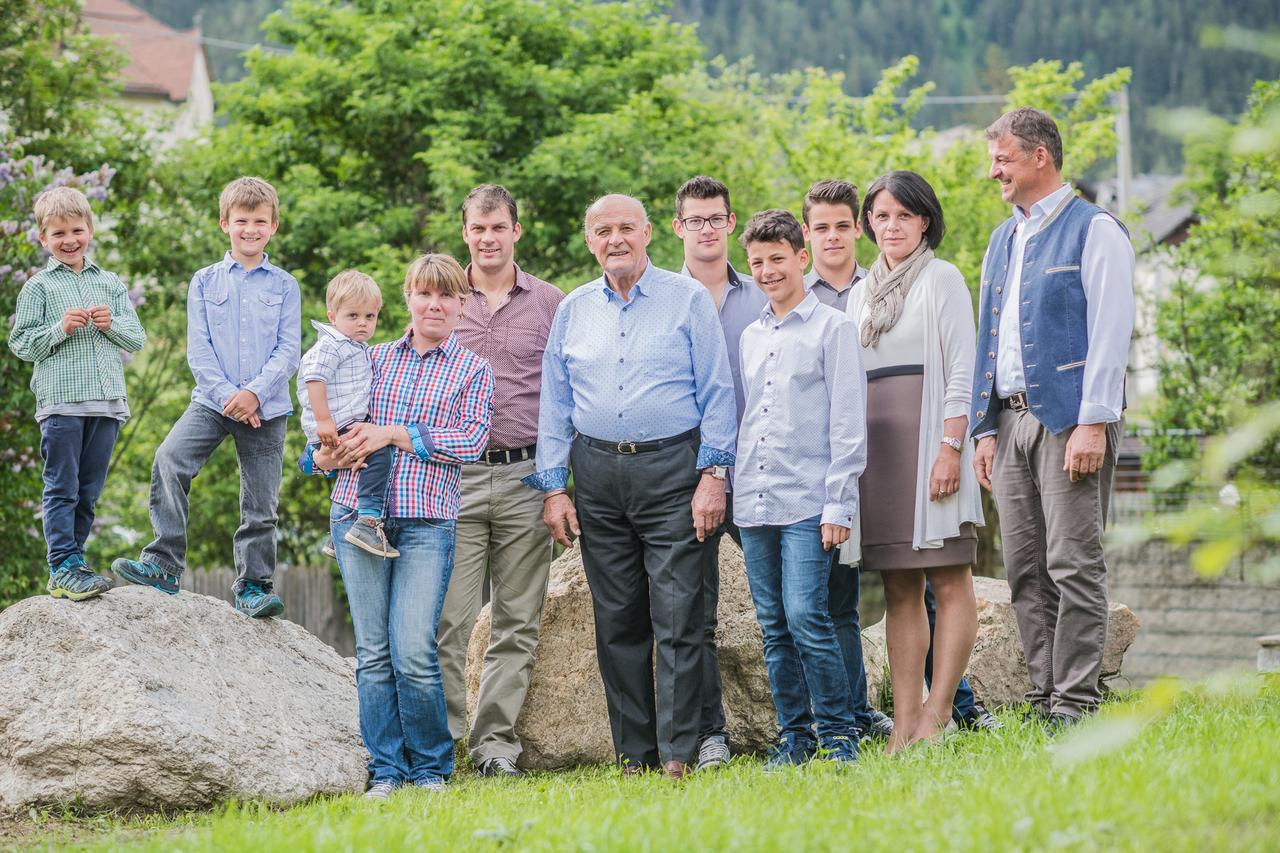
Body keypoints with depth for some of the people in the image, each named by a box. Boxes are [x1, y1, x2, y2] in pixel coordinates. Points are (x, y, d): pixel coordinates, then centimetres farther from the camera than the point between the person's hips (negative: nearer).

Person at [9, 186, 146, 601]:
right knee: (61, 488, -6)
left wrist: (112, 325, -6)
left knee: (88, 491, 7)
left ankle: (70, 561, 15)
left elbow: (137, 338, 14)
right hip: (60, 399, -4)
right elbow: (20, 343, 1)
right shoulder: (38, 287, 5)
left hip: (106, 402, 4)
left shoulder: (110, 283, 15)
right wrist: (60, 329, -12)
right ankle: (63, 569, -7)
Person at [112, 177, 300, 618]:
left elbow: (289, 350, 0)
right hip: (212, 400, 0)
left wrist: (255, 392, -14)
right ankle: (163, 563, -19)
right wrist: (226, 395, -12)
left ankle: (253, 586, 14)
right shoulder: (205, 282, 7)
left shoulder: (284, 286, 6)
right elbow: (198, 349, 1)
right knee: (169, 460, -23)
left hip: (267, 407, 0)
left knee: (261, 501, 2)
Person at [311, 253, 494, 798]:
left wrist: (394, 435, -12)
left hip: (427, 522, -2)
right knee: (373, 651, 1)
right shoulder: (374, 358, 15)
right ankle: (385, 770, 9)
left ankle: (431, 769, 4)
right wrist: (326, 455, -8)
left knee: (414, 653, -12)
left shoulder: (472, 370, 9)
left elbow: (472, 439, -5)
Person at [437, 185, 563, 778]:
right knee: (447, 619, -6)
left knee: (516, 623, 2)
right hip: (453, 478, 0)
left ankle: (496, 742, 7)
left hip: (524, 478, 0)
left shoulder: (549, 304, 8)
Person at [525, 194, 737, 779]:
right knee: (617, 621, 5)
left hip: (670, 468, -4)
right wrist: (553, 488, 8)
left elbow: (717, 393, 1)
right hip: (597, 473, 4)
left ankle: (678, 754, -9)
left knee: (677, 617, -9)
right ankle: (633, 753, 10)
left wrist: (713, 474, -7)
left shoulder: (688, 300, 4)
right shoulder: (572, 311, 13)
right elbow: (555, 406, 15)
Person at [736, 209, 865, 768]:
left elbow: (848, 423, -5)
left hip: (808, 500, -6)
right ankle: (793, 735, 13)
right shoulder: (750, 337, 16)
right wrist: (732, 486, 13)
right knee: (774, 627, 6)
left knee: (806, 616, -14)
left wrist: (839, 504, -10)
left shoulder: (832, 328, -1)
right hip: (754, 504, 6)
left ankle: (839, 733, -4)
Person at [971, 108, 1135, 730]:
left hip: (1069, 418, -7)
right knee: (1025, 572, 5)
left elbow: (1110, 333, -9)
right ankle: (1044, 699, 9)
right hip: (1010, 421, 7)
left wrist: (1093, 422, -17)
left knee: (1074, 565, -8)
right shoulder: (1002, 241, 21)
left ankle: (1076, 703, -7)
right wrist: (985, 429, 13)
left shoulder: (1094, 231, -2)